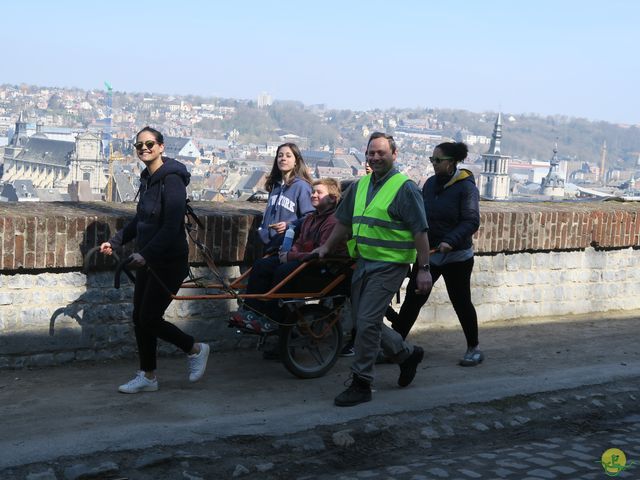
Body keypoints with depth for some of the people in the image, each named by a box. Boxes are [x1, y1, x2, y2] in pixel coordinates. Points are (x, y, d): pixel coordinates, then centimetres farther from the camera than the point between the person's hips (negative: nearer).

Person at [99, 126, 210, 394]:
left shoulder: (171, 180, -18)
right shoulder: (147, 179, 10)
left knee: (149, 319, -5)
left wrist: (145, 254, -30)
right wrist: (116, 241, 14)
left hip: (169, 261, -9)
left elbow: (171, 227, -25)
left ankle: (195, 350, 16)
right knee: (140, 318, 9)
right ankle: (147, 377, 21)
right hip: (148, 260, 9)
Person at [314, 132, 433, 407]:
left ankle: (361, 384, 1)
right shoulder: (359, 186, 11)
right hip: (364, 262, 8)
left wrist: (424, 268, -13)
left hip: (390, 266, -8)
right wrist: (327, 247, 23)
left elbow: (420, 231, -11)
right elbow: (344, 222, 23)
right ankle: (406, 354, 33)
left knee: (367, 322, -11)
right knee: (362, 321, 13)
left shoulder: (405, 188, -10)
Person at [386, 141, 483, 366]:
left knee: (461, 302, 6)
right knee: (412, 299, 3)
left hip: (456, 257, -5)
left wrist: (450, 241, -30)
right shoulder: (431, 183, 7)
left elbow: (471, 221, -18)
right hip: (428, 253, 5)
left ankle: (474, 348, 23)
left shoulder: (466, 187, -11)